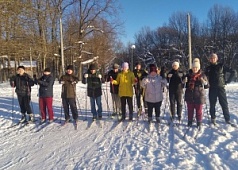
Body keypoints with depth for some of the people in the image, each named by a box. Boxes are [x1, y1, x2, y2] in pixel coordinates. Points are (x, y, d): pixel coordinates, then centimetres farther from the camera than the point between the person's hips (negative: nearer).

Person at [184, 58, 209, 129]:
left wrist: (204, 82, -20)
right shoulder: (188, 75, 5)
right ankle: (189, 122, 23)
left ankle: (199, 123, 16)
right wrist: (184, 82, -10)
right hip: (189, 96, 2)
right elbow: (184, 85, 12)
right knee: (190, 110, 9)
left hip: (199, 96, -2)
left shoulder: (202, 75, 0)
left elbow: (207, 86, 1)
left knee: (199, 110, 4)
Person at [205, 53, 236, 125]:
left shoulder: (221, 66, -1)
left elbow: (233, 72, 1)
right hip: (212, 89, 2)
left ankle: (227, 119, 11)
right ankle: (213, 118, 18)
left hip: (221, 88, -2)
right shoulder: (208, 68, 7)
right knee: (212, 104, 6)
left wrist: (228, 81, -2)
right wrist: (208, 83, 2)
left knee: (224, 104, 2)